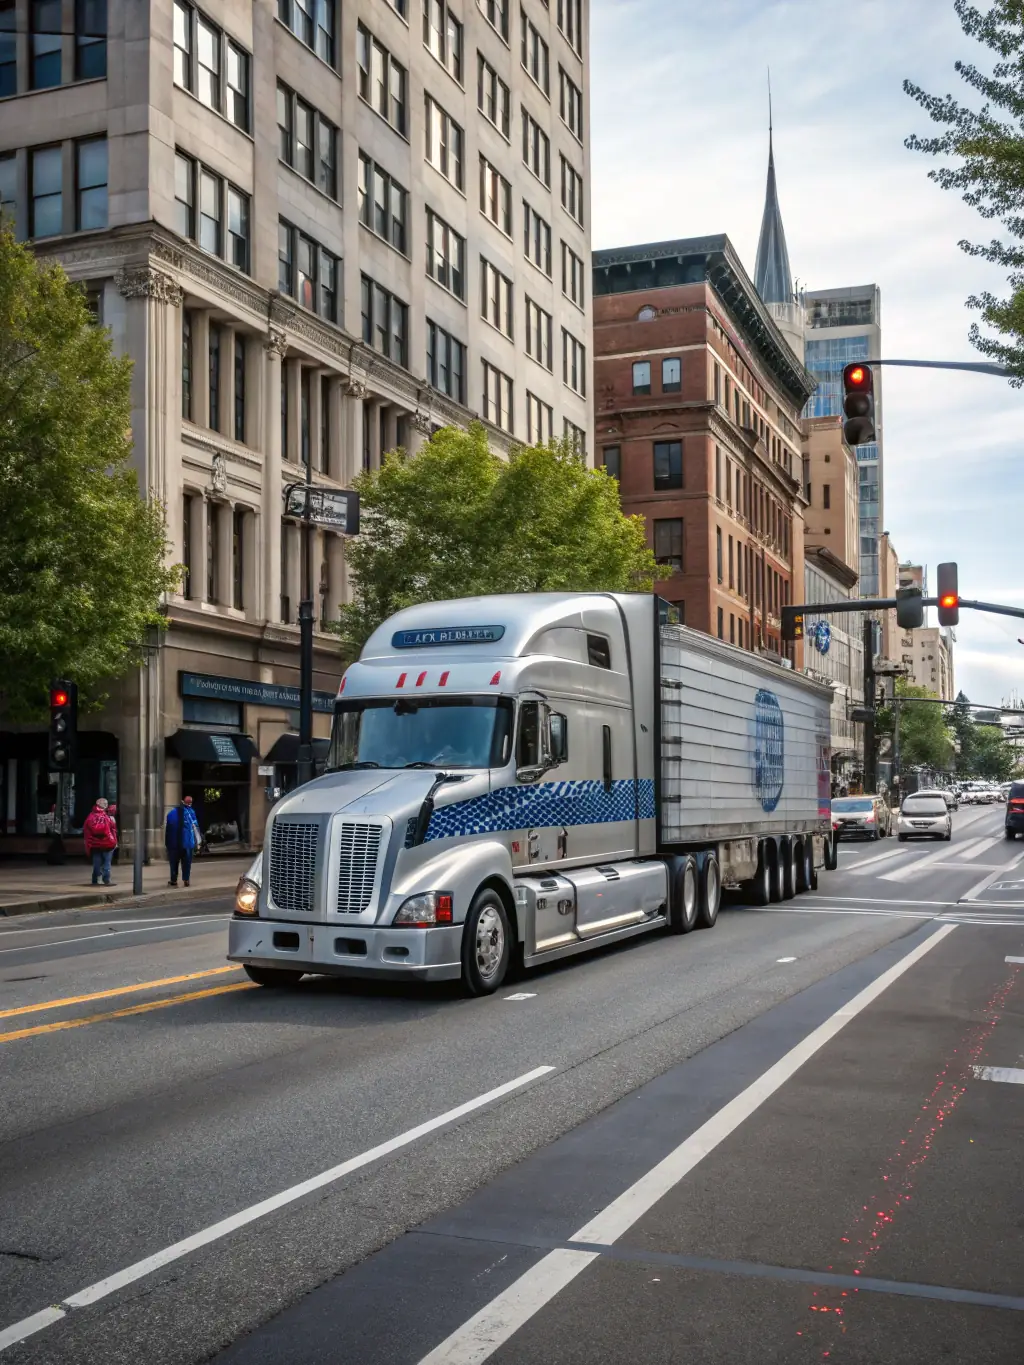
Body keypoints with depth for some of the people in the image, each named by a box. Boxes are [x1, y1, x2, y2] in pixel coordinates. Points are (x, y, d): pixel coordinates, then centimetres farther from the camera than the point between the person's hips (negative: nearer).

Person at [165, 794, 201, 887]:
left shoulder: (170, 813, 8)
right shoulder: (190, 812, -2)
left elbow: (166, 829, 8)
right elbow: (195, 827, -7)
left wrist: (167, 842, 13)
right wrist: (198, 841, -4)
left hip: (173, 843, 2)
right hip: (187, 842, -2)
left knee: (174, 862, 9)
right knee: (186, 862, 6)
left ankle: (173, 880, 10)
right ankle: (186, 880, 3)